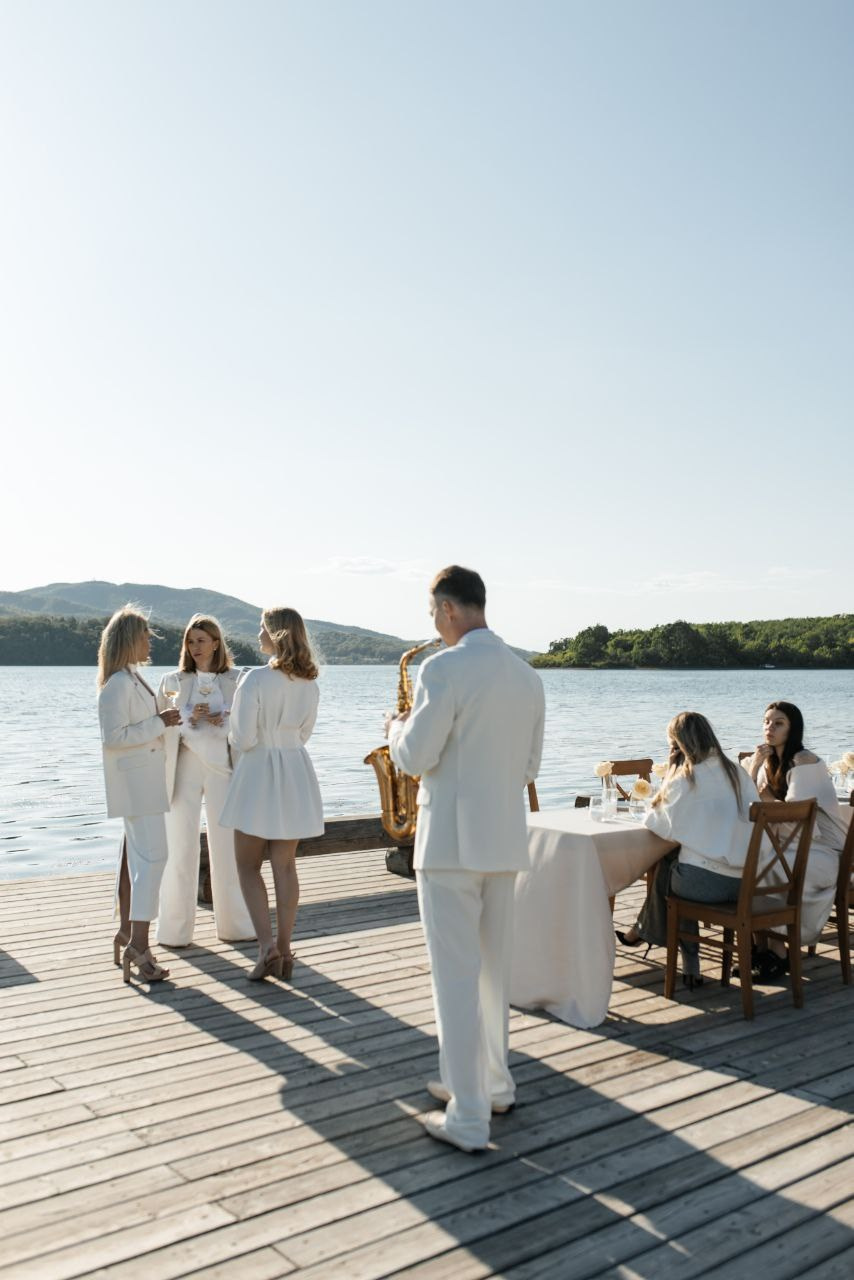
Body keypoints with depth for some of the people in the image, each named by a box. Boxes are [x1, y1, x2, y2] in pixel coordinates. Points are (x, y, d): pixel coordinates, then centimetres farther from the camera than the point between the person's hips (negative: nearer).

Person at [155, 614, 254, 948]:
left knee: (227, 846, 5)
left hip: (221, 767, 0)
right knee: (181, 848, 1)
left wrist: (222, 722, -16)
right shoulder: (172, 681, 5)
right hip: (184, 767, 0)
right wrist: (188, 719, -14)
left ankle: (234, 924, 17)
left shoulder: (235, 680, 5)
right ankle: (175, 929, 11)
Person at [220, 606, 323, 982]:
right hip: (295, 771, 5)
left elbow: (243, 738, -15)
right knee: (285, 865, 11)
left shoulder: (256, 679, -16)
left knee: (248, 865, 7)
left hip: (258, 770, -5)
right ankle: (283, 950, 16)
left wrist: (239, 744, 6)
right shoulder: (309, 682, 2)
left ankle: (266, 946, -3)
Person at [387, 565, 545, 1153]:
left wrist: (399, 726, 5)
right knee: (494, 968, 20)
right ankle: (493, 1083, 35)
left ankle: (468, 1120, 9)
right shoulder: (527, 674, 7)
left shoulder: (444, 668, -16)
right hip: (506, 838, 8)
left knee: (456, 977, 1)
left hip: (450, 840, -7)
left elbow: (415, 757, -14)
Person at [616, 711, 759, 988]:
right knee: (673, 864, 27)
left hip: (704, 882, -6)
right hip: (743, 882, 6)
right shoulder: (736, 772, 8)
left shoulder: (686, 778, -10)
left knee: (665, 869, 25)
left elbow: (665, 826, -9)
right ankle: (644, 931, 34)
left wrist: (651, 812, 12)